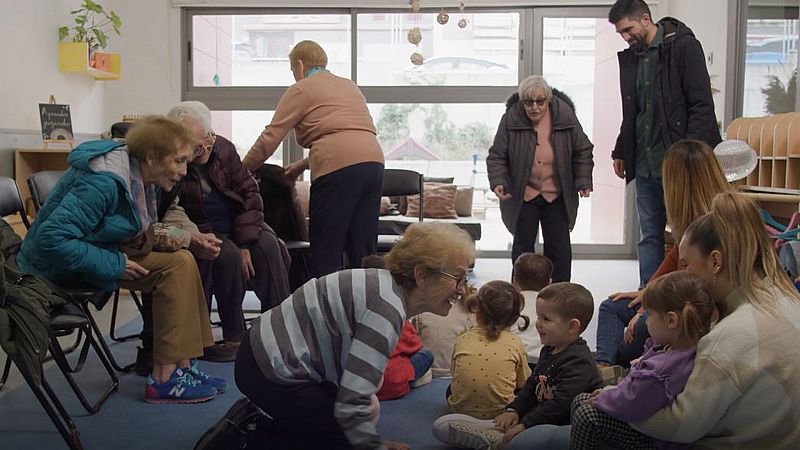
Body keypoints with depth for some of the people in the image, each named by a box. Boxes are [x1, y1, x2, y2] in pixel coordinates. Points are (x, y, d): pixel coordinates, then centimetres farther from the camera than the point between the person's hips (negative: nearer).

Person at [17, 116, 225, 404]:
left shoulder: (138, 176, 2)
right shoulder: (103, 182, -27)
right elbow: (52, 239, -32)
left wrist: (155, 236, -6)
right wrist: (114, 265, -26)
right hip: (62, 267, -9)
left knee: (182, 261, -2)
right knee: (176, 267, -20)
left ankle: (181, 367, -2)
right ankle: (163, 380, -17)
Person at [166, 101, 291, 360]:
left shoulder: (223, 148, -2)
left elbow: (249, 192, -1)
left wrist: (245, 242, -11)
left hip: (237, 224, 5)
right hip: (200, 232, -4)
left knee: (268, 246, -23)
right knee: (228, 256, -32)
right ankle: (234, 337, -17)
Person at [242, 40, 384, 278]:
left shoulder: (302, 89, 9)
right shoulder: (349, 85, 29)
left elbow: (269, 138, 5)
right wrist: (305, 164, 33)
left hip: (339, 169, -7)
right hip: (374, 161, 7)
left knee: (326, 251, -1)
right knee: (363, 252, 8)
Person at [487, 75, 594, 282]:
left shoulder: (565, 115, -8)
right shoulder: (511, 118, -12)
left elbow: (582, 151, 2)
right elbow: (497, 156, -5)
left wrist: (584, 181, -6)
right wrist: (498, 181, -19)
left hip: (557, 195, 1)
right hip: (523, 195, -1)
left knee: (559, 247, 6)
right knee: (522, 246, 5)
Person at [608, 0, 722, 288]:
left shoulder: (683, 46, -6)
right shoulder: (630, 58, 13)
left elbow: (702, 105, -12)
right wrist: (620, 152, 14)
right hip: (645, 164, 6)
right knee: (650, 235, 10)